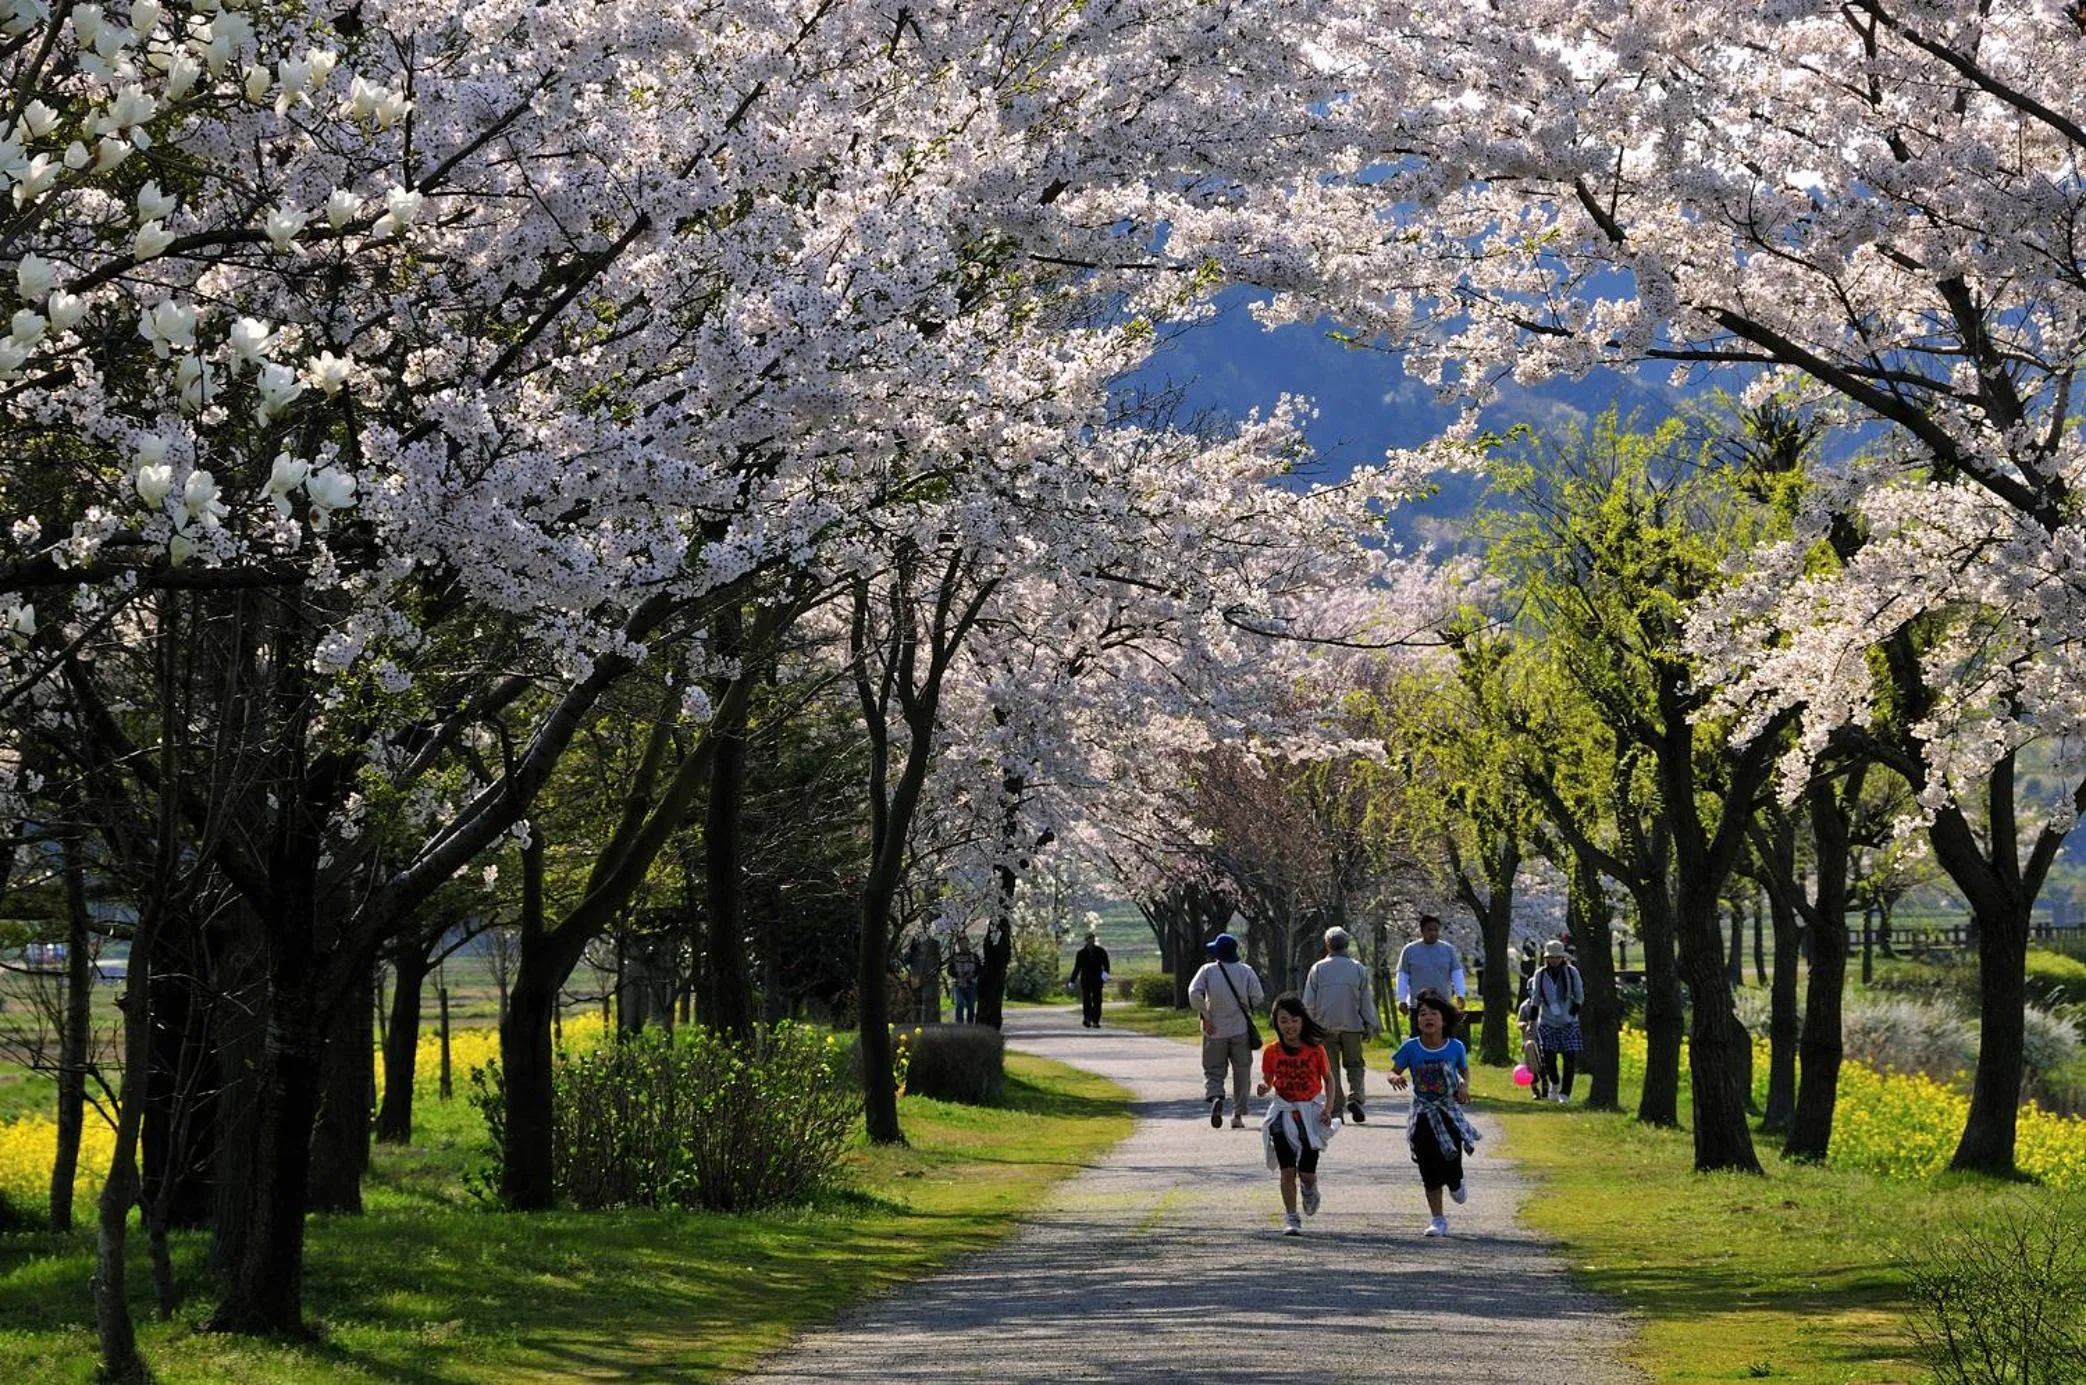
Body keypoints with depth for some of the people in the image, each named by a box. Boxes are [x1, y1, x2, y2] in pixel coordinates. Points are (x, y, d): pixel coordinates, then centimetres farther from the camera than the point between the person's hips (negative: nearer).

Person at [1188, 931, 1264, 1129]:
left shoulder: (1208, 970, -5)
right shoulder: (1246, 971, -3)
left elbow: (1194, 993, -16)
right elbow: (1257, 997, -8)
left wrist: (1204, 1016, -9)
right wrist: (1245, 1008, 11)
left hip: (1215, 1030, -1)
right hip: (1241, 1029, 1)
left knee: (1213, 1071, 8)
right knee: (1241, 1072, 12)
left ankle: (1215, 1097, -22)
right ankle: (1238, 1115, 12)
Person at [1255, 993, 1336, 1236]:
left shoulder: (1315, 1049, -6)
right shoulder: (1272, 1052, -3)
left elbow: (1328, 1079, 4)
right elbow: (1267, 1080, 8)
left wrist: (1328, 1108, -7)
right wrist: (1263, 1088, -16)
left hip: (1310, 1113, -1)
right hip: (1283, 1113, 1)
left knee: (1306, 1173, 1)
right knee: (1287, 1170, -5)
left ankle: (1310, 1189, 37)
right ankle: (1291, 1218, 3)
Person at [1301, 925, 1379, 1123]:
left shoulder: (1317, 969, -1)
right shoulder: (1358, 969, 0)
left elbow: (1308, 1003, 1)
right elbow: (1366, 1001, 2)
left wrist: (1310, 1025, 11)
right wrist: (1370, 1026, 9)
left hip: (1326, 1026, 0)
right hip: (1352, 1025, 0)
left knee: (1331, 1068, 7)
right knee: (1354, 1064, 11)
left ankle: (1336, 1107, 4)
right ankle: (1354, 1096, -11)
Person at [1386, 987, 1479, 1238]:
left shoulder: (1455, 1047, -5)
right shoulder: (1411, 1048, -7)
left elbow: (1465, 1070, 12)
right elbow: (1393, 1072, 0)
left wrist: (1465, 1086, -8)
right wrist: (1396, 1078, -23)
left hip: (1450, 1112, 0)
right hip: (1423, 1114, 0)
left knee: (1452, 1163, -5)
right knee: (1430, 1170, 1)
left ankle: (1456, 1185, 34)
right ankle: (1438, 1219, 12)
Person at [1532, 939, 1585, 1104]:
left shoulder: (1571, 972, -1)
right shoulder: (1540, 975, 3)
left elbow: (1579, 997, 3)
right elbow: (1536, 1000, 10)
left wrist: (1572, 1014, -8)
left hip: (1568, 1023, -1)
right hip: (1547, 1023, 1)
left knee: (1570, 1058, -8)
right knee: (1548, 1058, -6)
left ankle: (1565, 1093, 4)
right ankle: (1554, 1084, 24)